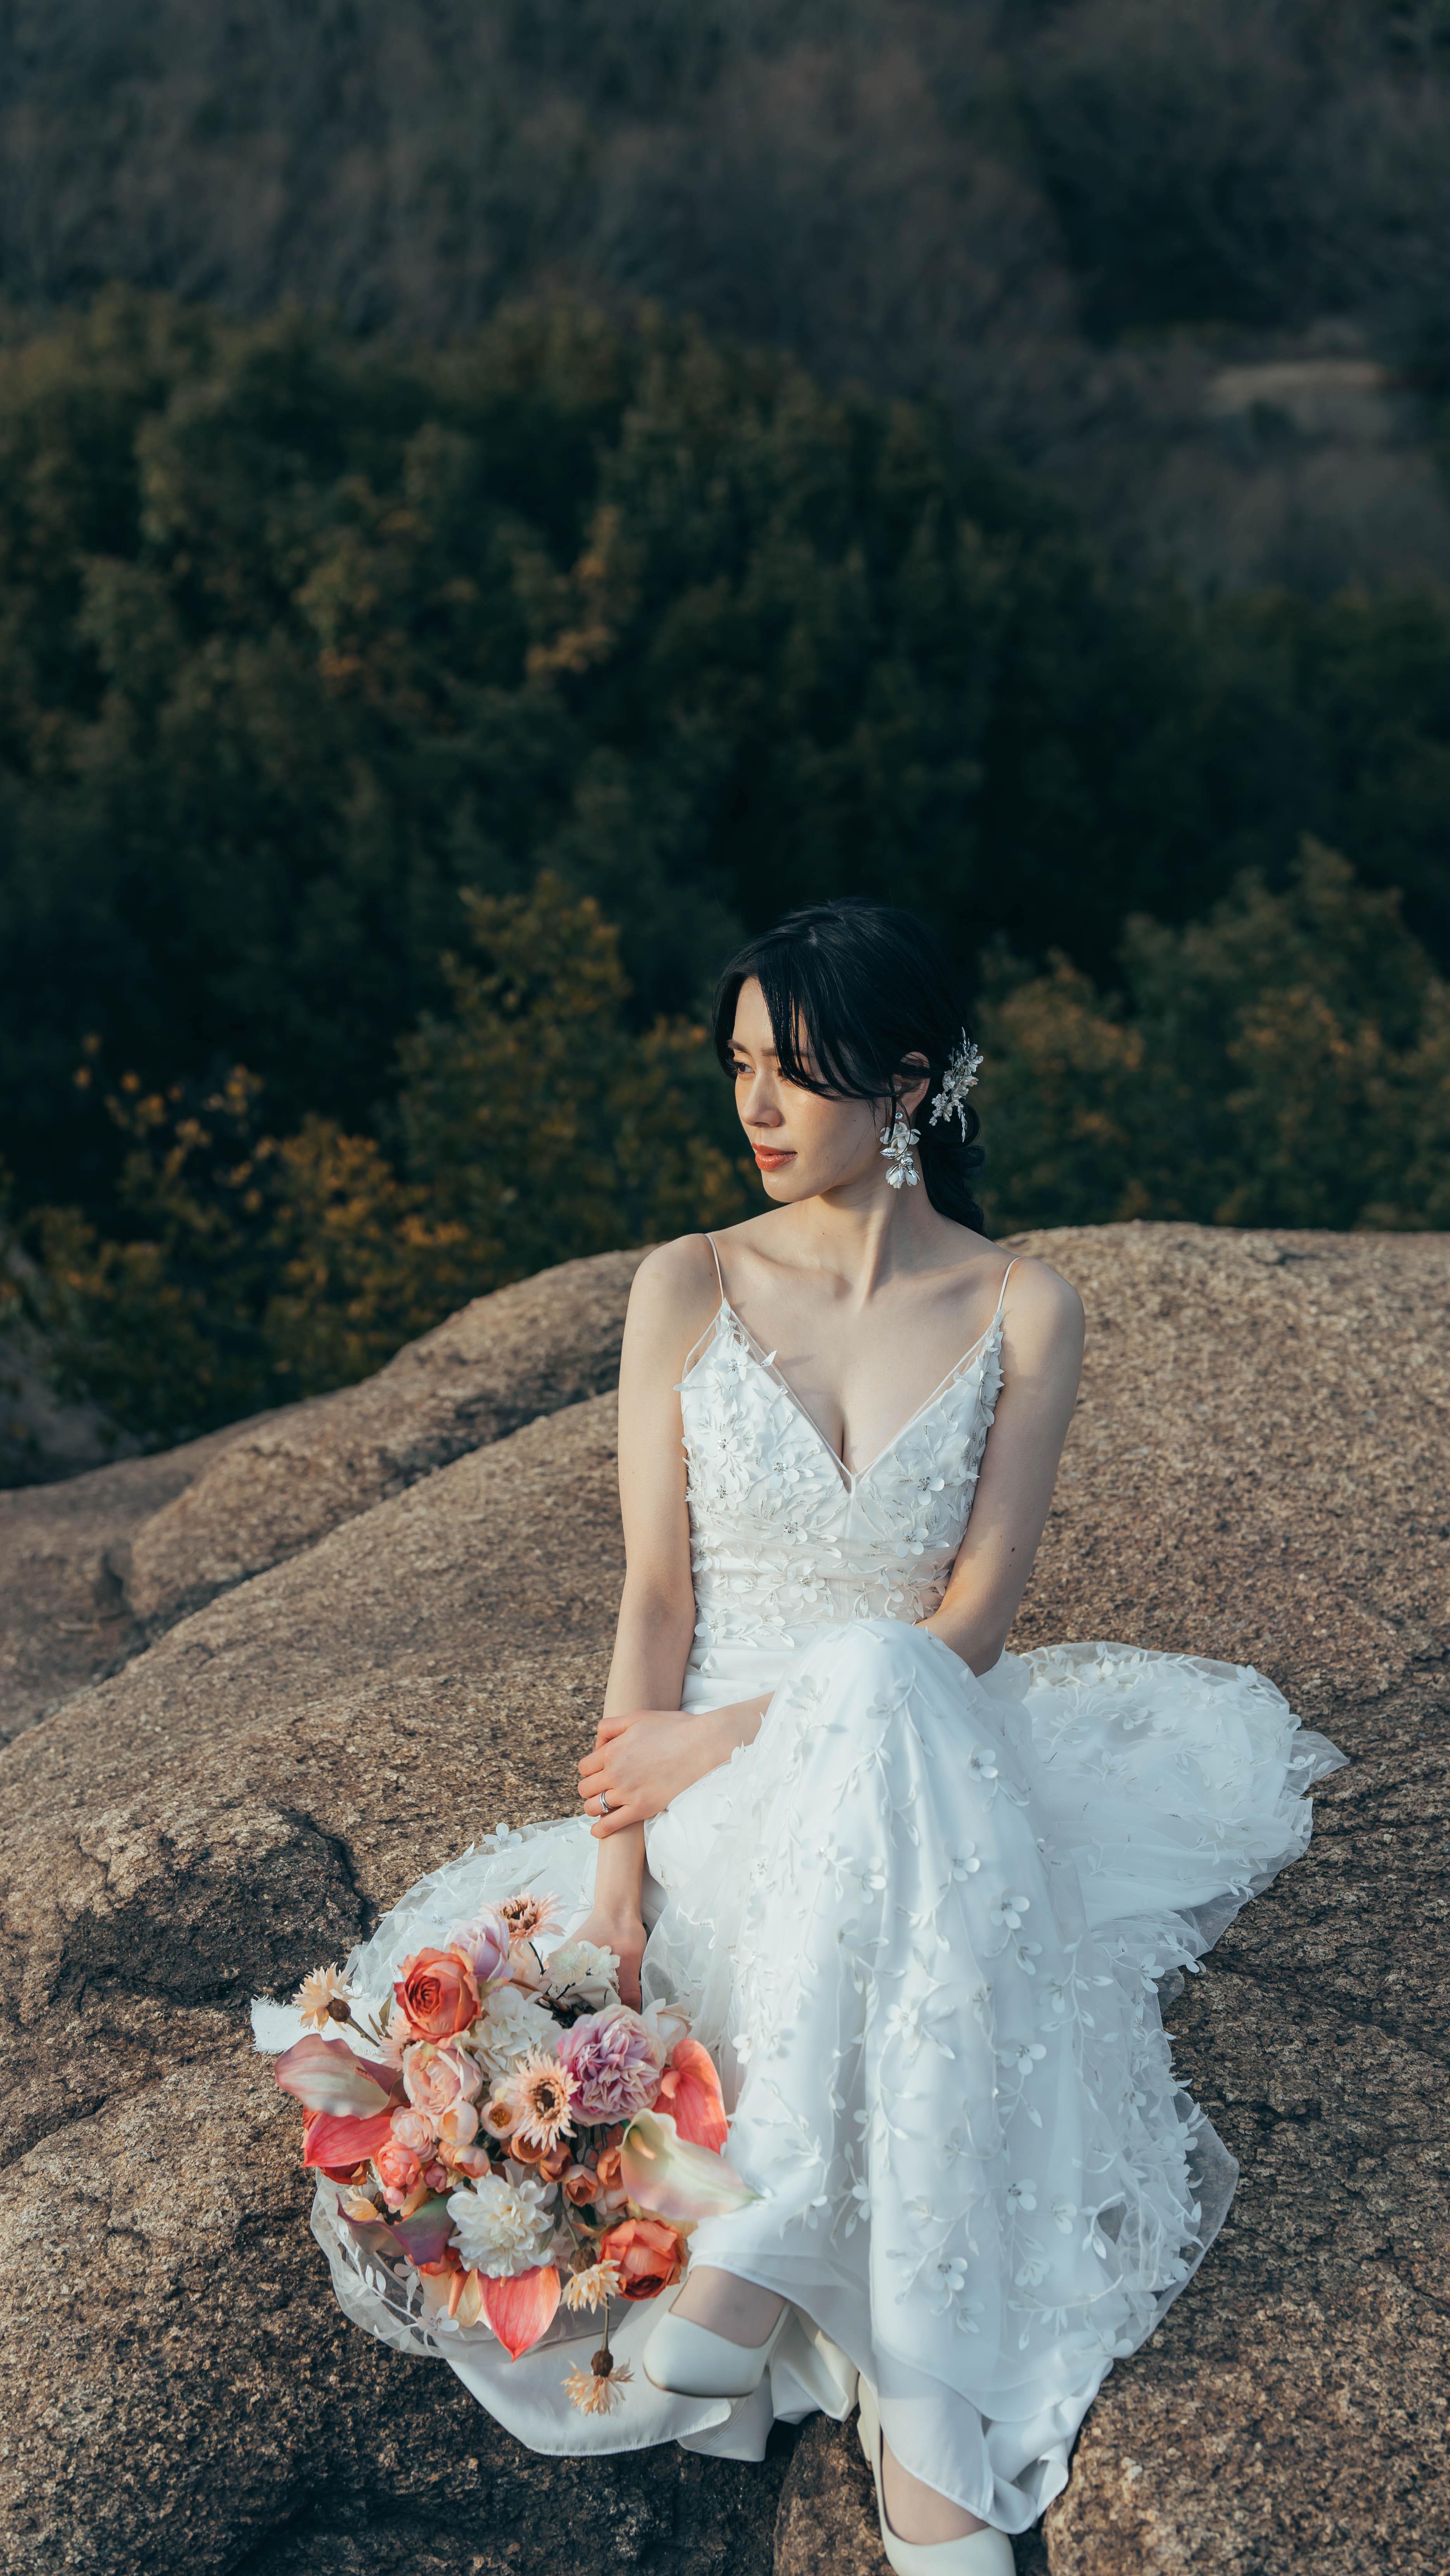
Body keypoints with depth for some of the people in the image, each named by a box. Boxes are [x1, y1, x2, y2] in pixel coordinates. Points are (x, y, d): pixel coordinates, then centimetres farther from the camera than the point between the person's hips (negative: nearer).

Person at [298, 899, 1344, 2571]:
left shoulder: (1021, 1312, 2)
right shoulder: (688, 1290, 3)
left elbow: (972, 1623, -5)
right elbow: (654, 1594, -3)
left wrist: (738, 1740, -16)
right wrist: (616, 1860, -15)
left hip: (921, 1760, 0)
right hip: (711, 1792, 0)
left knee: (872, 1690, -39)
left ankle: (769, 2244, -37)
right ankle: (917, 2402, -37)